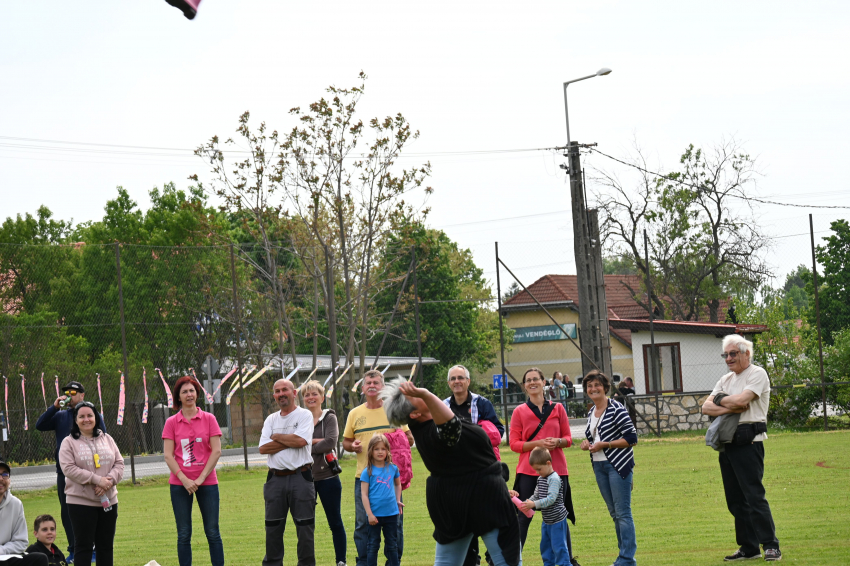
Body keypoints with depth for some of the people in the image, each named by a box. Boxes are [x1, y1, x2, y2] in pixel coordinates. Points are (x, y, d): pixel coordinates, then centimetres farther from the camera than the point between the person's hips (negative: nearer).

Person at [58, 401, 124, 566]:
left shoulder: (107, 439, 11)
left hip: (108, 500, 4)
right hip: (81, 502, -4)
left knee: (106, 545, 10)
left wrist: (109, 480, -13)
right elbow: (68, 468, -13)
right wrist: (97, 480, -19)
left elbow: (119, 463, 8)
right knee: (84, 546, -2)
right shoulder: (69, 442, -2)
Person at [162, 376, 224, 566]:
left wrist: (201, 478, -8)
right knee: (184, 534, 1)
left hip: (207, 481, 0)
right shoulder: (171, 422, 4)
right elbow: (168, 455, -1)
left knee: (212, 532, 1)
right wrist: (184, 479, -11)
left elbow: (216, 451, -1)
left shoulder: (208, 419, 4)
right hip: (179, 483, 0)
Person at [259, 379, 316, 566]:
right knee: (273, 528, 6)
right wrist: (290, 441, -8)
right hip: (275, 479, 4)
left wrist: (276, 437, -3)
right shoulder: (271, 419, 14)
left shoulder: (304, 415, 1)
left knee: (305, 527, -1)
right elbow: (263, 448, 1)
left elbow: (301, 440, -16)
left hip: (300, 478, -4)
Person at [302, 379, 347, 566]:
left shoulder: (329, 418, 0)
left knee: (335, 522, 4)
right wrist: (315, 441, -14)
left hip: (327, 476, -3)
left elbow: (330, 442, -15)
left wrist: (308, 448, -13)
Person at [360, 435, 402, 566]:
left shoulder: (393, 468, 4)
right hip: (375, 514, -3)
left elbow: (398, 484, 23)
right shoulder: (368, 471, -6)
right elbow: (364, 494, -7)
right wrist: (370, 514, -12)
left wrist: (398, 501, 12)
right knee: (373, 545, 5)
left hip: (391, 513, 3)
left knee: (392, 544, 12)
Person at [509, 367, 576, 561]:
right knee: (523, 517, -3)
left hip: (556, 470, 1)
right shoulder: (519, 412, 4)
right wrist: (538, 443, -14)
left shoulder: (557, 408, 9)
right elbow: (514, 444, 0)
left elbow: (568, 438, 10)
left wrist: (558, 442, -12)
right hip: (529, 471, -1)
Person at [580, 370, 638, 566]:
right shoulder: (591, 413, 12)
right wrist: (587, 443, 5)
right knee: (614, 513, 12)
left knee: (623, 512, -7)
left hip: (618, 465, -8)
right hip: (599, 465, 8)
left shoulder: (616, 409, -12)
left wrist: (604, 445, -17)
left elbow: (632, 438, -14)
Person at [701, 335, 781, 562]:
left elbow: (741, 400, -19)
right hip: (727, 442, 8)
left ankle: (771, 546, -8)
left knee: (754, 496, -11)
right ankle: (749, 547, 15)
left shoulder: (757, 374, -3)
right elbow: (706, 407, 8)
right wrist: (730, 408, -11)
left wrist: (721, 401, 1)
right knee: (735, 500, 9)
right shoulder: (726, 379, 19)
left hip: (748, 442, -8)